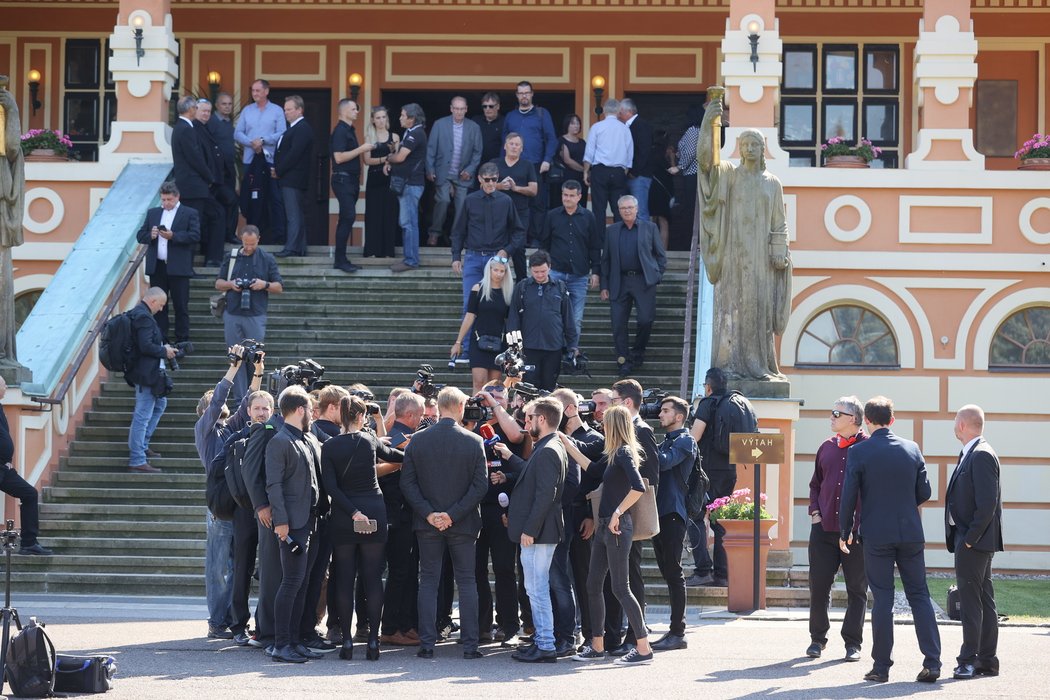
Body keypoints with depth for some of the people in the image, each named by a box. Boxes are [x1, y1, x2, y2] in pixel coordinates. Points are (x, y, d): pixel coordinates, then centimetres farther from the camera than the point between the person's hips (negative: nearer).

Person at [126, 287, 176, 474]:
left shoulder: (136, 314, 12)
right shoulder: (144, 318, -20)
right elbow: (146, 346, -27)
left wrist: (163, 348, 12)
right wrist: (164, 351, -12)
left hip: (148, 373, 11)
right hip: (146, 374, -11)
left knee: (160, 404, 27)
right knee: (143, 415, -7)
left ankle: (141, 445, 31)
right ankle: (137, 460, -4)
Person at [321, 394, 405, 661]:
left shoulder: (329, 446, -2)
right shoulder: (369, 440, -1)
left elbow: (331, 486, -9)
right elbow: (390, 454, 18)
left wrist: (353, 512, -8)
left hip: (343, 517, 0)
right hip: (374, 512, 0)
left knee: (345, 578, 5)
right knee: (373, 577, 2)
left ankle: (347, 641, 2)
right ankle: (373, 641, -1)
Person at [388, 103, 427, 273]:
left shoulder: (415, 134, -15)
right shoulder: (410, 133, 17)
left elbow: (400, 157, -20)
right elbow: (399, 155, 22)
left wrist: (388, 158, 1)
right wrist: (390, 162, 2)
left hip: (411, 184, -11)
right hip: (406, 183, 11)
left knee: (408, 222, -9)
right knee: (406, 222, 13)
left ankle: (411, 260, -7)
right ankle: (409, 258, 17)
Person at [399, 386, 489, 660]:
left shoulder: (418, 440, -2)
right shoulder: (473, 442, -6)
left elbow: (407, 483, -4)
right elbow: (480, 485, -11)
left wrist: (428, 514, -6)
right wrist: (454, 514, -10)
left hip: (427, 524, 1)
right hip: (463, 524, -1)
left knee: (428, 582, 7)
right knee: (467, 582, 6)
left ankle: (427, 644, 3)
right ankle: (470, 644, 3)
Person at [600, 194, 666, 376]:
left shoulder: (650, 228, 8)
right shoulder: (611, 231, 12)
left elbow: (661, 256, 11)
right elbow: (605, 259, 13)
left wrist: (657, 276, 0)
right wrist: (604, 286, 7)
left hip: (644, 281, -2)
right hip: (619, 282, 2)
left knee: (646, 319, -10)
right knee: (618, 323, -3)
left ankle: (637, 353, 13)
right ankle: (623, 361, 6)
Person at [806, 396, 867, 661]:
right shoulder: (826, 448, 12)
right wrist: (814, 512, 8)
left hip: (857, 531, -4)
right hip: (824, 528, 4)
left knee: (857, 589, 4)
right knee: (818, 586, 3)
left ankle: (853, 643, 10)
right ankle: (817, 638, 14)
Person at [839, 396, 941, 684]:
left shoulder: (858, 452, -7)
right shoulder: (912, 449, 3)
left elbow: (849, 496, -7)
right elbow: (924, 493, 7)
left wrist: (845, 532, 6)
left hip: (877, 534, -2)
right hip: (911, 533, 2)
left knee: (883, 598, 2)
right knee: (919, 595, 7)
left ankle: (881, 666, 4)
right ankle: (932, 662, 2)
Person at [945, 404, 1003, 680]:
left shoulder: (981, 455, -15)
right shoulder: (973, 454, 16)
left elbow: (987, 503, -22)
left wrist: (970, 539, -20)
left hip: (973, 543, -10)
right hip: (972, 541, 10)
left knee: (971, 601, -9)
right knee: (984, 600, 11)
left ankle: (969, 660, -8)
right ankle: (987, 660, 15)